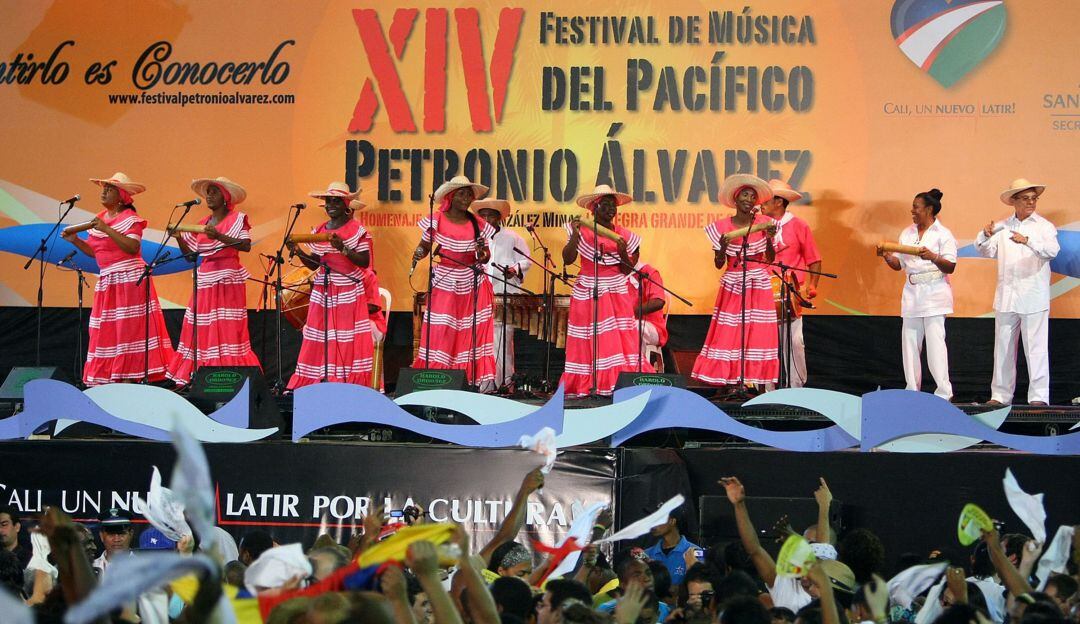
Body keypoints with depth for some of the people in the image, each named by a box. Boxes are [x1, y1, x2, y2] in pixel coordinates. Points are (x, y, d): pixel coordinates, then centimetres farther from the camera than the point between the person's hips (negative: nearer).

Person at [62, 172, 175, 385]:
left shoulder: (130, 218, -6)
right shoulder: (100, 219, 16)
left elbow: (133, 247, -21)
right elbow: (94, 252, 19)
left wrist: (107, 230, -24)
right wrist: (75, 240, 4)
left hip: (129, 278, -8)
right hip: (106, 280, 8)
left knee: (129, 328, -10)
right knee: (106, 331, 3)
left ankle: (129, 378, -12)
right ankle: (107, 379, 4)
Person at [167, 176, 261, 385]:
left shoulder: (237, 219, -1)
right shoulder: (201, 224, 16)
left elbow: (246, 246, -17)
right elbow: (190, 255, 17)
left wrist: (219, 236, -27)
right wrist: (179, 238, 1)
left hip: (228, 280, -6)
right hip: (205, 281, 6)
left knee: (227, 330, -10)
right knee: (201, 330, 1)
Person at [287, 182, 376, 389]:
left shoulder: (356, 230, -3)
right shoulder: (319, 231, 12)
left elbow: (365, 262, -10)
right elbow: (314, 264, 13)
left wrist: (343, 249, -22)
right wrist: (299, 252, -4)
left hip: (349, 292, -5)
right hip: (323, 292, 5)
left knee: (347, 341, -7)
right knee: (319, 341, 0)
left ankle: (347, 384, -6)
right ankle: (316, 381, 2)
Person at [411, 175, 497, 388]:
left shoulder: (477, 225, 4)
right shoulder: (437, 221, -1)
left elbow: (485, 258, 8)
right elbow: (424, 245, 5)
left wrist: (482, 251, -14)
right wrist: (418, 254, -17)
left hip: (472, 284, 2)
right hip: (445, 283, -1)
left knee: (475, 330, -4)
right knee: (440, 331, -5)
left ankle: (482, 378, -2)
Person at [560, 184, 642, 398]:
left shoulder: (624, 235, 6)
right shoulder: (583, 231, -2)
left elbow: (626, 270, 5)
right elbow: (567, 259, -11)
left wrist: (623, 252, -13)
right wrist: (575, 234, -20)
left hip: (616, 293, 3)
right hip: (587, 294, -3)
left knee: (619, 339, -5)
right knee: (586, 341, -4)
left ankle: (617, 384, -5)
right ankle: (580, 387, -3)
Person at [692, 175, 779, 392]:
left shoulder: (763, 224, 3)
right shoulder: (722, 227, 0)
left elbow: (770, 259, 1)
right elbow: (719, 264, 0)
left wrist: (769, 239, -14)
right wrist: (722, 246, -17)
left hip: (759, 285, 1)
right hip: (732, 285, -1)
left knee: (757, 332, -3)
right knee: (729, 333, -6)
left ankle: (754, 381, -1)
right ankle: (730, 382, -2)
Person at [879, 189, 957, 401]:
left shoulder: (943, 234, -3)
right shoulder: (907, 233, 16)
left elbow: (950, 267, -8)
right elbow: (899, 264, 17)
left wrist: (933, 257, -24)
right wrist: (887, 257, -4)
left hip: (934, 293, -6)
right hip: (912, 293, 6)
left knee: (935, 340, -13)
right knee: (910, 341, 3)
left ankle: (944, 392, -13)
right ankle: (912, 390, 8)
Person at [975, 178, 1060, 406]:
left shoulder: (1044, 226, 1)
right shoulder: (1002, 227, 12)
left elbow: (1053, 250, -17)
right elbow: (987, 252, 4)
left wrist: (1027, 240, -33)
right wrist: (986, 236, -17)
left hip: (1034, 299, -4)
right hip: (1006, 298, 4)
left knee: (1036, 347, -7)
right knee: (1003, 347, 8)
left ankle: (1039, 396, -6)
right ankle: (1000, 394, 15)